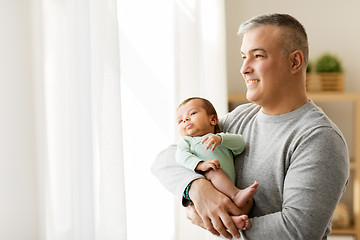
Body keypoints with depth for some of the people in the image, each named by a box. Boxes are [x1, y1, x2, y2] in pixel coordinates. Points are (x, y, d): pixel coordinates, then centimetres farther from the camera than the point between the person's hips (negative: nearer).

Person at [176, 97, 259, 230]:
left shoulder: (223, 138, 32)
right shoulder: (186, 141, 27)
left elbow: (240, 143, 9)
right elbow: (181, 156, 3)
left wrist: (220, 138, -11)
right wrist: (200, 164, -18)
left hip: (226, 190, 3)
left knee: (249, 201, -22)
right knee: (213, 171, -31)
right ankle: (236, 195, -40)